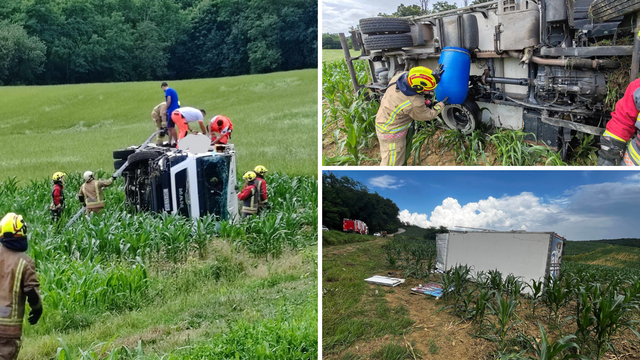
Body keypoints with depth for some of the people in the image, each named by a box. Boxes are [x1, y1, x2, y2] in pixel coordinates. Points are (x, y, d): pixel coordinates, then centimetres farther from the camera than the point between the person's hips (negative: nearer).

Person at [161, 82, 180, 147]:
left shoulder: (168, 90, -7)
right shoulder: (173, 90, 20)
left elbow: (169, 101, -17)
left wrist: (166, 110, -9)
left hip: (171, 111, -9)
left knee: (171, 127, -6)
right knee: (170, 127, 15)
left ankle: (176, 142, -6)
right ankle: (170, 142, 20)